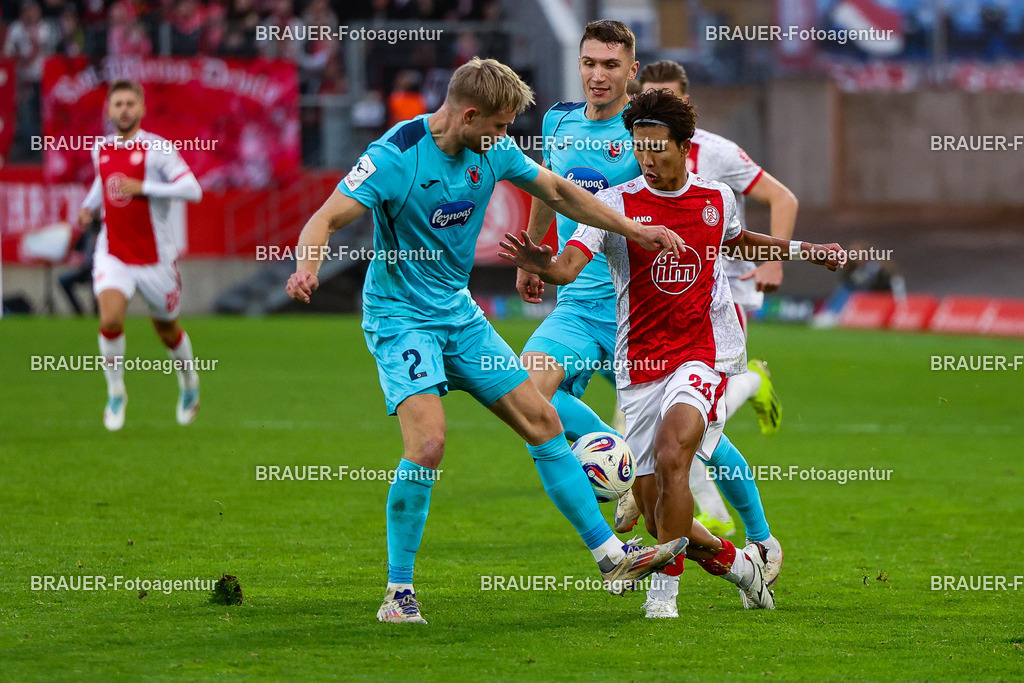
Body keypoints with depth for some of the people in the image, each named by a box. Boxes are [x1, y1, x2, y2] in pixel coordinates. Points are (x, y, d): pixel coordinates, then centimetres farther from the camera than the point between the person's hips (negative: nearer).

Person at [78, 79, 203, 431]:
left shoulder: (157, 148, -12)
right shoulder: (100, 150, 5)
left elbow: (192, 190, -21)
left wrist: (142, 187, -26)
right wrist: (89, 207, 9)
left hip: (155, 256, -2)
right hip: (113, 254, 2)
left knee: (167, 330, 13)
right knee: (110, 319, -21)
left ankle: (189, 381, 44)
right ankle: (115, 393, -2)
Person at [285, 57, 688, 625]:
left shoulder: (492, 150, -1)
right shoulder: (395, 156, -21)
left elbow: (558, 191, 14)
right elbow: (326, 220, -24)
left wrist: (634, 231, 12)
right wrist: (307, 268, -45)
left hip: (459, 313, 7)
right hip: (399, 316, -7)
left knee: (542, 421, 5)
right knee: (428, 442, -24)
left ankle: (612, 557, 14)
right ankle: (399, 591, -10)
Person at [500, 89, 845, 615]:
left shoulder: (717, 198, 5)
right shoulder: (615, 203, -4)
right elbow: (569, 266, -20)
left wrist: (802, 251, 22)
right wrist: (541, 267, -42)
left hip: (704, 355, -1)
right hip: (639, 368, 1)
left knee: (671, 457, -28)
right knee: (658, 521, 1)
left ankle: (665, 591, -19)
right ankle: (738, 561, 29)